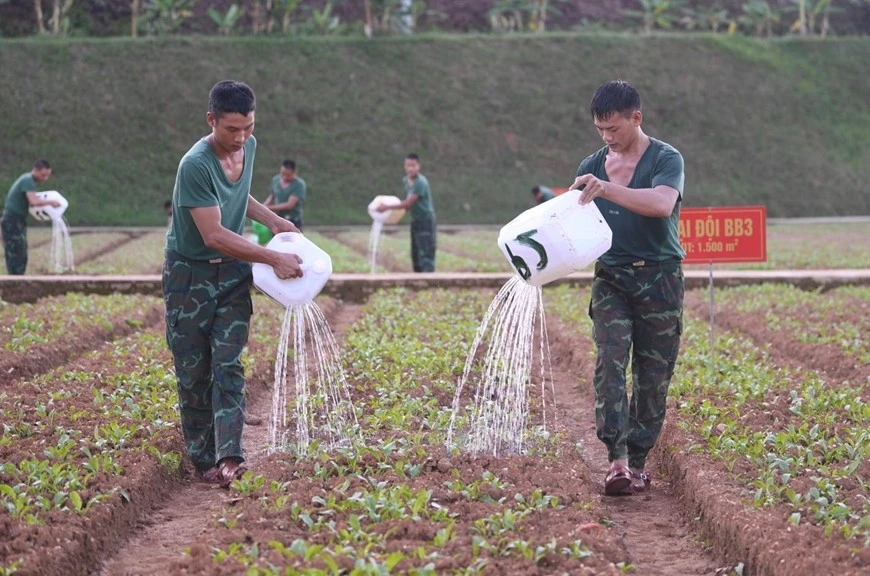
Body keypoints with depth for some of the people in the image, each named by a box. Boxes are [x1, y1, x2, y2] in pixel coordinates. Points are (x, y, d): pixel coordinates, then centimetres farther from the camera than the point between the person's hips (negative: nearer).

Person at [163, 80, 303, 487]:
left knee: (228, 366, -6)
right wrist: (274, 259, -27)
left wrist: (273, 221, 8)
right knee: (194, 373, 2)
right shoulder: (196, 166, -26)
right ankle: (201, 458, 12)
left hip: (233, 271, 5)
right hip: (190, 274, -5)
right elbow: (214, 235, -27)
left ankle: (228, 457, -14)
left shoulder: (248, 147, -1)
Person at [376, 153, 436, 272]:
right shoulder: (405, 180, 5)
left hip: (426, 221, -9)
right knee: (415, 254, 12)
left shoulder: (420, 183, -22)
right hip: (415, 221, 9)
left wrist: (387, 207, -18)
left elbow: (408, 204, -22)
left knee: (426, 253, -14)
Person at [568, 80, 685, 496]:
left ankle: (638, 462, 11)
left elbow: (662, 204, -25)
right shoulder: (592, 167, 10)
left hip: (659, 278, -2)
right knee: (610, 360, -16)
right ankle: (617, 459, -22)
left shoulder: (666, 160, -4)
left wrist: (607, 189, -35)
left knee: (653, 375, 1)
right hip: (611, 278, 2)